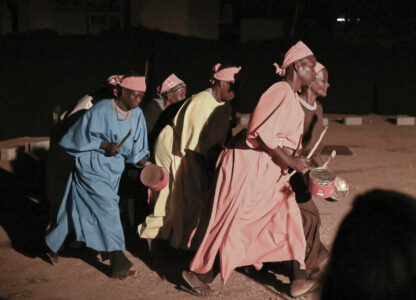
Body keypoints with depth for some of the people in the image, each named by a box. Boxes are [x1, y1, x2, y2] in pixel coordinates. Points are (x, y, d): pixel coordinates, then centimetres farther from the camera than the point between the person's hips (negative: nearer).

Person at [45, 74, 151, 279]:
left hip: (113, 170, 7)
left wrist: (145, 164, -11)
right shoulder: (101, 110, -18)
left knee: (83, 209, 13)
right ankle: (117, 260, -14)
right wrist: (105, 145, -25)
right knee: (107, 205, -16)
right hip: (92, 167, -7)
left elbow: (136, 149, 6)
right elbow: (83, 137, -13)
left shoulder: (137, 115, 1)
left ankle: (52, 245, 29)